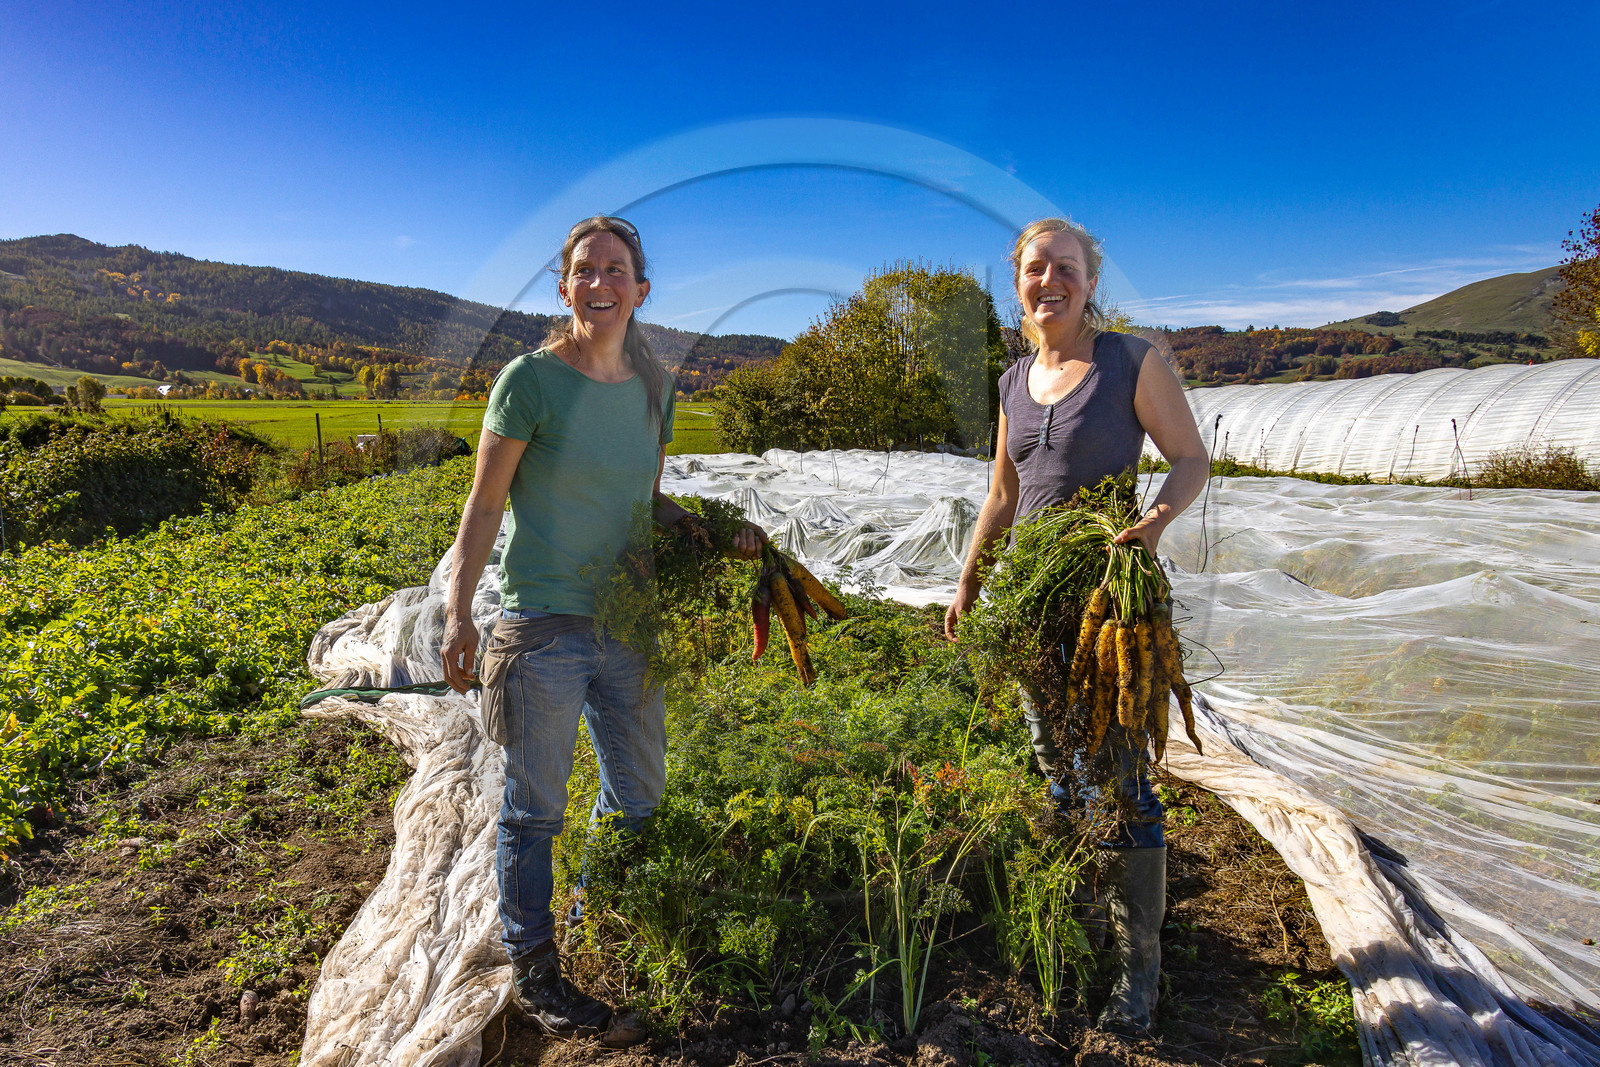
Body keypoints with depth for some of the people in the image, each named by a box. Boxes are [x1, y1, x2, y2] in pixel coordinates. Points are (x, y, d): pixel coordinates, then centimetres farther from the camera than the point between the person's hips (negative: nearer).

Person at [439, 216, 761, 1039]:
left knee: (639, 795, 19)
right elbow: (483, 506, -8)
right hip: (545, 627, -6)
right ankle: (532, 969, 28)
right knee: (535, 807, 8)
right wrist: (458, 613, -15)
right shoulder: (531, 380, -9)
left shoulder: (652, 386, 7)